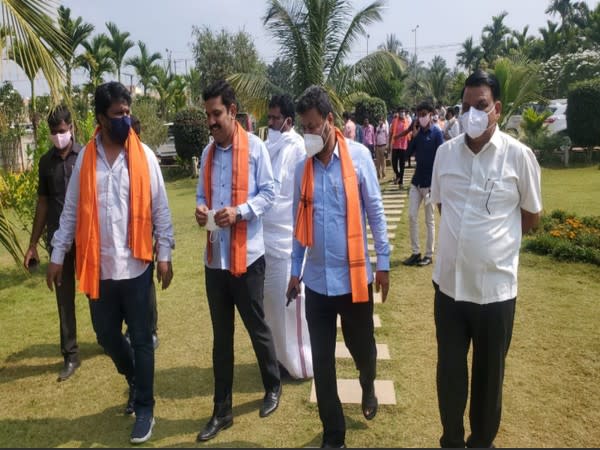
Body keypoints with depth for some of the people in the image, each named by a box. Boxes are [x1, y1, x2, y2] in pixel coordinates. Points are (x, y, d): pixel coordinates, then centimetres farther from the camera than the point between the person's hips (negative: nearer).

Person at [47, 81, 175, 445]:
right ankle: (134, 379, 44)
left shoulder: (144, 156, -3)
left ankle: (145, 409, 22)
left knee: (141, 339, 6)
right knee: (107, 336, 15)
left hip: (136, 266, -2)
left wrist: (165, 255, -6)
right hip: (98, 267, 3)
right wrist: (57, 255, 6)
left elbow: (160, 209, -2)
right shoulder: (86, 158, 2)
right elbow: (71, 210, 7)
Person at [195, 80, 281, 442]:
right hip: (215, 257, 5)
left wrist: (239, 211, -21)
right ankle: (222, 410, 26)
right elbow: (202, 193, 14)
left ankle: (273, 387, 37)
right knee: (221, 336, 13)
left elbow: (269, 193, -7)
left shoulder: (255, 147, -7)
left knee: (257, 327, 11)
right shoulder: (208, 152, 10)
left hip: (247, 255, -5)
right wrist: (201, 208, -8)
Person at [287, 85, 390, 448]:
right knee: (322, 361, 8)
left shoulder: (358, 156, -7)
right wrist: (295, 270, 11)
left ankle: (368, 387, 51)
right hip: (317, 280, 3)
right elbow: (300, 221, 9)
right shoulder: (303, 165, 2)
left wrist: (384, 262, -1)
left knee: (361, 346, 15)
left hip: (354, 275, -2)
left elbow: (375, 211, -2)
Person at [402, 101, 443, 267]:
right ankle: (415, 252, 15)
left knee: (429, 220, 3)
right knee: (412, 216, 6)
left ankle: (429, 255, 13)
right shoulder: (418, 131, 8)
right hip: (416, 180, 6)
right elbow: (409, 152, 6)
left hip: (430, 181, -6)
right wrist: (414, 135, -7)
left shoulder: (436, 133, -9)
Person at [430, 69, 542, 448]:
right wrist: (464, 235, 7)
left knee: (488, 375, 15)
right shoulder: (445, 152, 1)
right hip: (449, 282, 3)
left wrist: (495, 235, 8)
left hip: (496, 287, -2)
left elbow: (532, 218, 4)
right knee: (449, 371, 15)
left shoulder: (519, 155, -8)